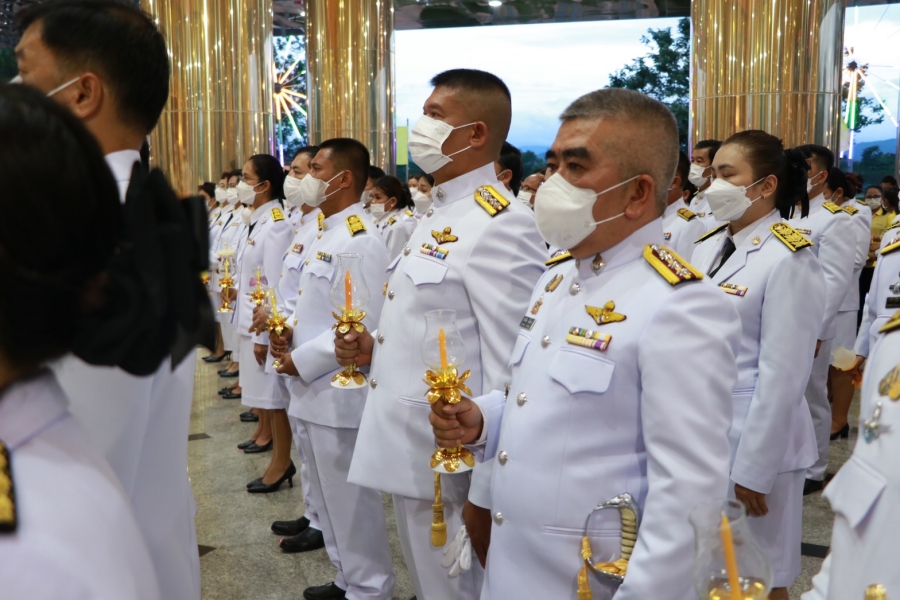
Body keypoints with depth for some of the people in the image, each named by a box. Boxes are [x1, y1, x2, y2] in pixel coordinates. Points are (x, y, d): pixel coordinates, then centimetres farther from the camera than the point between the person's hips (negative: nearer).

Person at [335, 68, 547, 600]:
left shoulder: (501, 224, -19)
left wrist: (488, 492, -21)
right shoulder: (439, 216, 13)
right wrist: (375, 346, 3)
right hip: (411, 457, 9)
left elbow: (512, 372, -23)